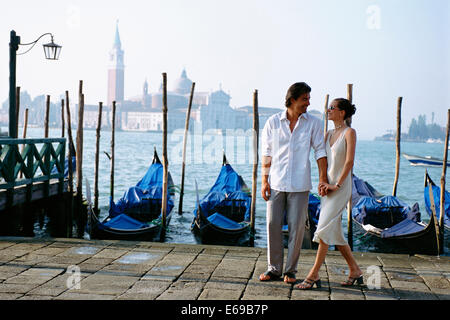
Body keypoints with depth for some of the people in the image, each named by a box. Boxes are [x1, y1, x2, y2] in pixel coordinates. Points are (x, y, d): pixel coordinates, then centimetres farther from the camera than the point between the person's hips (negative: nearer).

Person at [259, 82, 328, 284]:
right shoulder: (273, 122, 3)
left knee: (296, 227, 1)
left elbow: (320, 152, 1)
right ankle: (274, 269, 15)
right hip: (276, 182, 1)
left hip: (299, 185, -1)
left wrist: (323, 178, -8)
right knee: (273, 224, 2)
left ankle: (290, 271, 14)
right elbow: (267, 154, 5)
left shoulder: (313, 124, 2)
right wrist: (264, 180, 1)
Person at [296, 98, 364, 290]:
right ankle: (355, 272, 21)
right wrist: (322, 183, -2)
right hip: (329, 188, 8)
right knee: (335, 233, 10)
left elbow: (349, 161, -14)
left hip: (341, 188, -8)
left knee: (324, 229, -12)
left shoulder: (349, 133, -7)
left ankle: (313, 275, -8)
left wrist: (336, 185, -16)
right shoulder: (329, 135, 14)